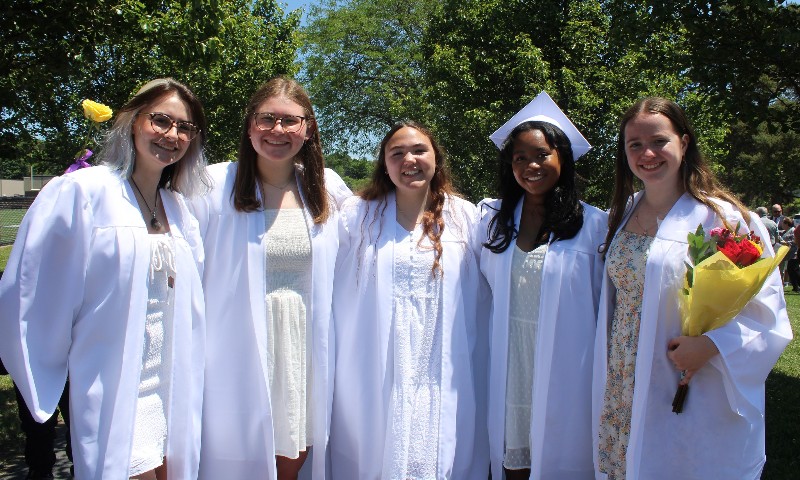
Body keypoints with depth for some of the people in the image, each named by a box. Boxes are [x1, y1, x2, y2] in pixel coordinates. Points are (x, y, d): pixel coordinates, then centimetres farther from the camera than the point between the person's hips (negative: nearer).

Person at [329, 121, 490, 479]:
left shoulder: (465, 217, 4)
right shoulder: (356, 215, 3)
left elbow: (481, 299, 6)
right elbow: (337, 296, 3)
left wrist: (476, 366, 3)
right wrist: (338, 367, 0)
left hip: (445, 379, 1)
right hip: (373, 378, 0)